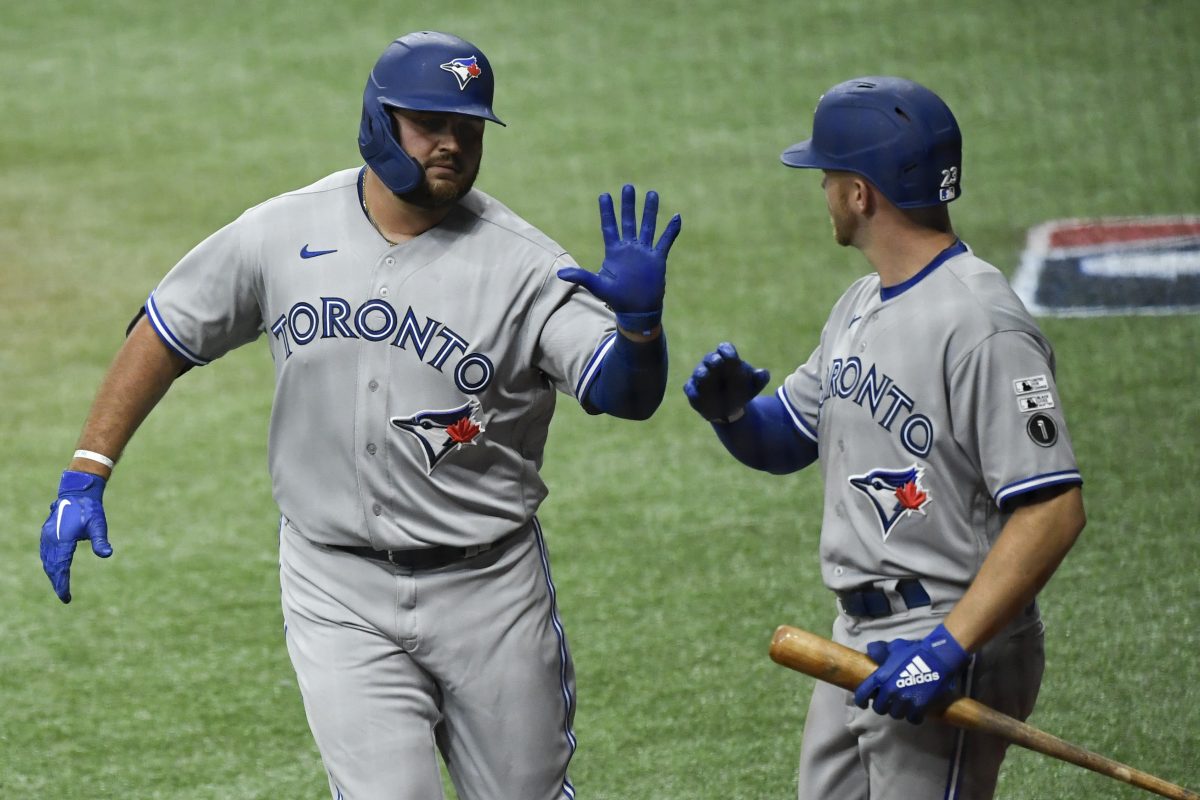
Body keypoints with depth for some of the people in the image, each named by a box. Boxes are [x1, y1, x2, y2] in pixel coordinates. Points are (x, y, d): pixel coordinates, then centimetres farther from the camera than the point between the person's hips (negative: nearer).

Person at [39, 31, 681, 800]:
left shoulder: (524, 265, -10)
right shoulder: (279, 234, -2)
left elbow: (628, 393, -19)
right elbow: (165, 335, 8)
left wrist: (639, 319, -41)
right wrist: (86, 474, 3)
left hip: (487, 589, 0)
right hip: (338, 590, 0)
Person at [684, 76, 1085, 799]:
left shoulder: (982, 326, -18)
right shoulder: (861, 306, 13)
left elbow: (1054, 510, -24)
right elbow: (786, 441, 22)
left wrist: (948, 648, -29)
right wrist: (731, 410, -2)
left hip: (956, 643, -10)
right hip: (859, 639, 10)